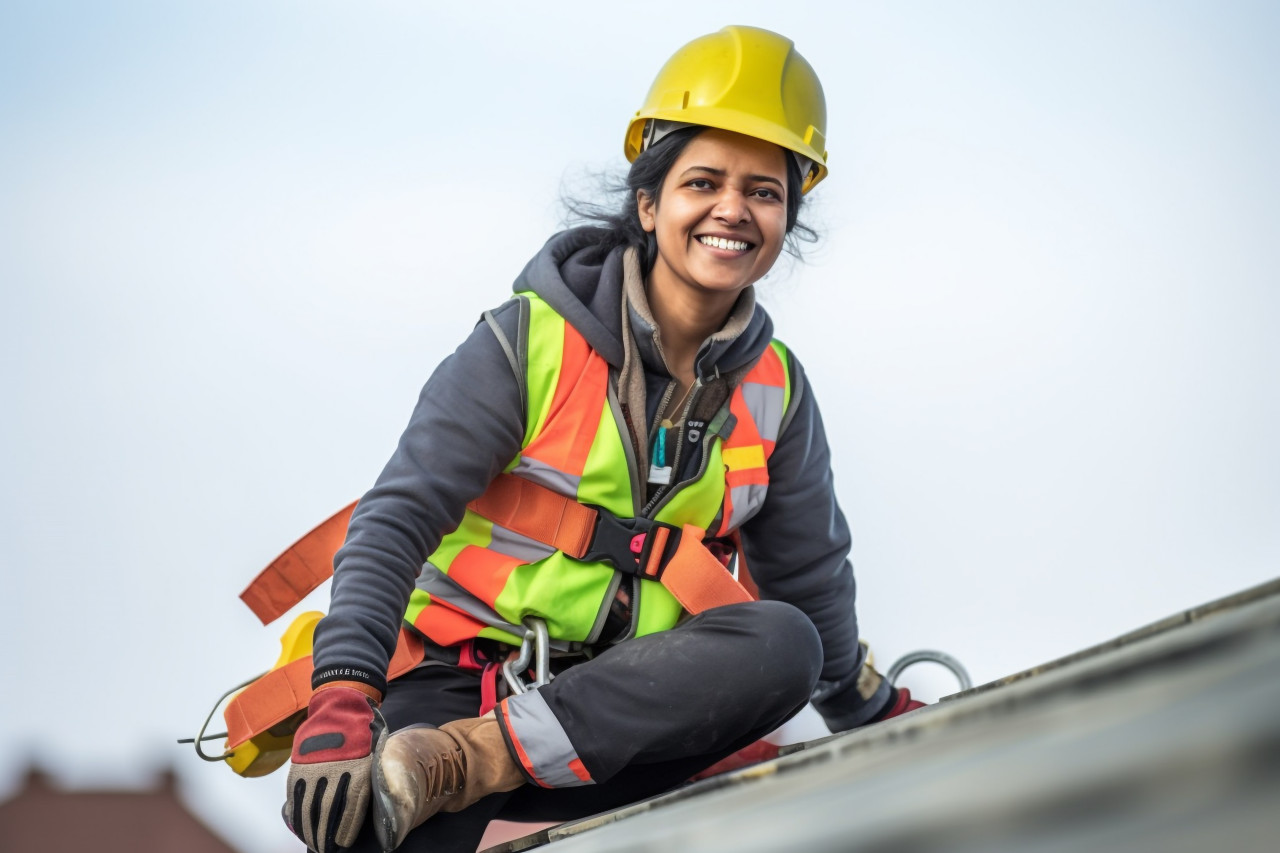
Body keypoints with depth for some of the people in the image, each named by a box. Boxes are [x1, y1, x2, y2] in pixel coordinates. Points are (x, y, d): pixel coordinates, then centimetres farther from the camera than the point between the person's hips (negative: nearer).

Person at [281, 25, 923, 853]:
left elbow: (809, 576, 21)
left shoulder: (776, 391, 7)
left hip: (617, 706, 6)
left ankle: (469, 762, -32)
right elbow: (398, 519, -13)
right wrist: (340, 701, -26)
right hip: (463, 678, -6)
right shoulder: (532, 342, -7)